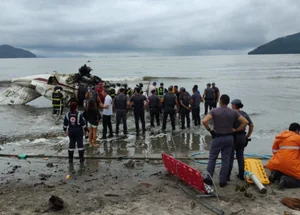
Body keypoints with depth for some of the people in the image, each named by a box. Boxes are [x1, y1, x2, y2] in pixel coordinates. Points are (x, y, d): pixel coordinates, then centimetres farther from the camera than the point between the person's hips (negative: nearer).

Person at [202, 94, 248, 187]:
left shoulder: (214, 111, -8)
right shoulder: (233, 112, 0)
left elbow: (204, 121, -23)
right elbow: (245, 122, -4)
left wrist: (209, 129, -8)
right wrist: (236, 130, 3)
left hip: (217, 137, -2)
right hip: (229, 137, 2)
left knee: (212, 158, 12)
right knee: (226, 160, 9)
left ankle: (209, 179, 15)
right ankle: (222, 181, 14)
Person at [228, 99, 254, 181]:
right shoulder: (245, 114, 5)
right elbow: (252, 125, 9)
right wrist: (247, 136, 14)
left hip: (233, 137, -6)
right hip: (242, 137, 6)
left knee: (230, 157, 1)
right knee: (240, 156, 15)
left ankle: (227, 176, 5)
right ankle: (241, 175, 22)